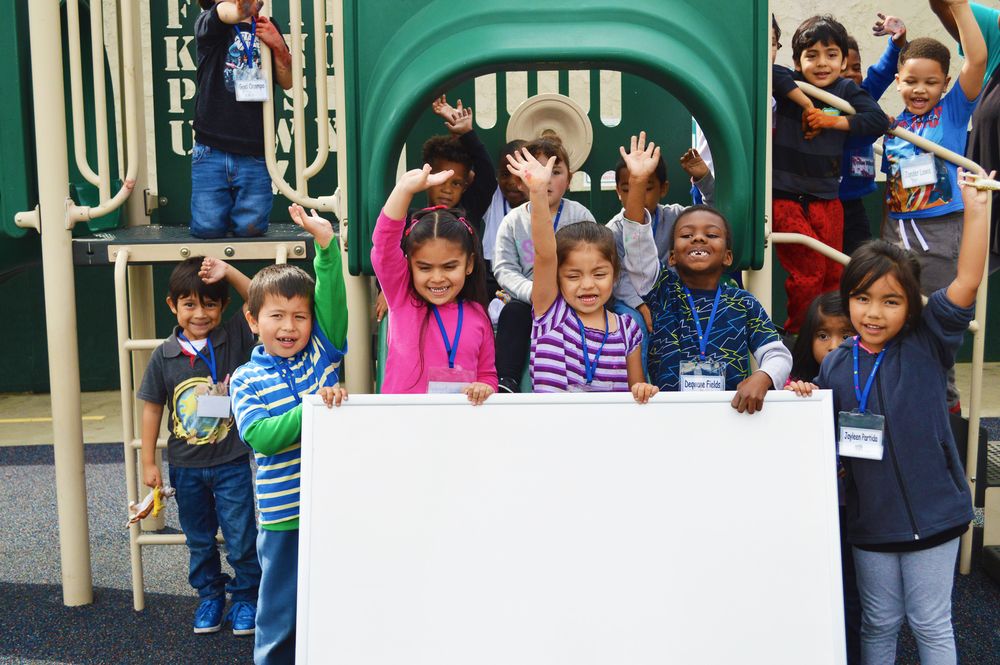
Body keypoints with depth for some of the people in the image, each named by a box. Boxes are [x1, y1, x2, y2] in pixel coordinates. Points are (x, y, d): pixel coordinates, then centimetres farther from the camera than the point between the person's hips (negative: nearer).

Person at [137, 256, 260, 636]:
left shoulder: (234, 337, -9)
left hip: (232, 463, -2)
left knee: (241, 538, 6)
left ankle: (245, 597, 26)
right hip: (186, 466, 2)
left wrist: (229, 273, -25)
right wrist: (148, 462, 2)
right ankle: (209, 595, 36)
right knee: (199, 540, 18)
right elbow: (152, 408, 1)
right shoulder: (164, 355, -6)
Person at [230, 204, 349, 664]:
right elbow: (262, 437, -13)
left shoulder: (321, 352, 4)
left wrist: (326, 243, -22)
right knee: (280, 609, 9)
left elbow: (333, 301, -9)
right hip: (283, 513, -2)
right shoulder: (247, 380, -2)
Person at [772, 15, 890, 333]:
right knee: (808, 272, -7)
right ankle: (796, 335, 11)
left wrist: (832, 120, -12)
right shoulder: (790, 86, -5)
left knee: (832, 274, 11)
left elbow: (879, 121, -7)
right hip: (784, 196, -4)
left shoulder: (847, 90, 2)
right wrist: (805, 103, -22)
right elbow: (766, 70, -26)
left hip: (827, 198, 4)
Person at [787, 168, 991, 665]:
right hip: (870, 516, 3)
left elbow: (967, 281, -19)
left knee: (931, 624, 11)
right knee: (879, 623, 18)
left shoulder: (927, 347, -8)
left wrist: (976, 209, -23)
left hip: (930, 511, -2)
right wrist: (804, 400, -11)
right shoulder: (835, 367, -1)